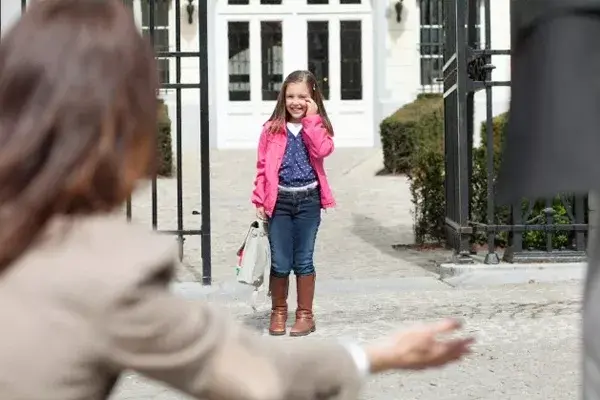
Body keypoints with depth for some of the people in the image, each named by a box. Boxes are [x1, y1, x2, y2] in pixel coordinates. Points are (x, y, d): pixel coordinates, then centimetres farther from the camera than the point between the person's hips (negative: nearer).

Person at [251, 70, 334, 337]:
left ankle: (305, 314, 18)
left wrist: (311, 119, -11)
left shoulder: (319, 127, 6)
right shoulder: (272, 129, 4)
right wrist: (259, 200, -2)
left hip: (308, 199, 0)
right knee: (279, 262, 3)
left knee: (303, 260, 6)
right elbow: (262, 166, 4)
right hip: (279, 199, 0)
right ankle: (278, 311, 22)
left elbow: (322, 150, -16)